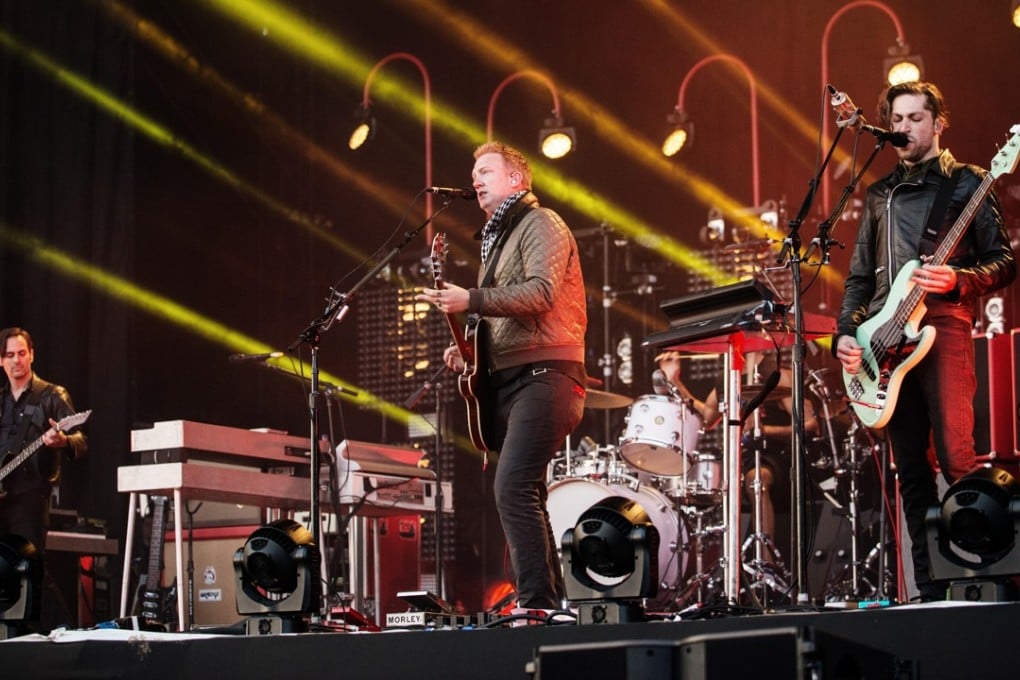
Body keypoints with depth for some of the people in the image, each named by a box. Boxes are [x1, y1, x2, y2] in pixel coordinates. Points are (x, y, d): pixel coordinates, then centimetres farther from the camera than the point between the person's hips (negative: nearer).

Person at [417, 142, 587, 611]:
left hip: (543, 376, -10)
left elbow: (541, 292, -19)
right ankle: (551, 603, 12)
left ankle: (538, 605, -23)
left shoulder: (540, 224, -3)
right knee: (525, 498, 8)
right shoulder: (496, 238, 26)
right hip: (507, 380, 10)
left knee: (513, 490, -21)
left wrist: (471, 301, -24)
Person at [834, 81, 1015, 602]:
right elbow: (860, 276, 21)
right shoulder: (880, 195, 22)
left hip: (943, 324, -5)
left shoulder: (966, 183, 6)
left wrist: (957, 280, -19)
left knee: (955, 455, -17)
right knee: (910, 469, 2)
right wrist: (845, 333, 6)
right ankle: (931, 589, 4)